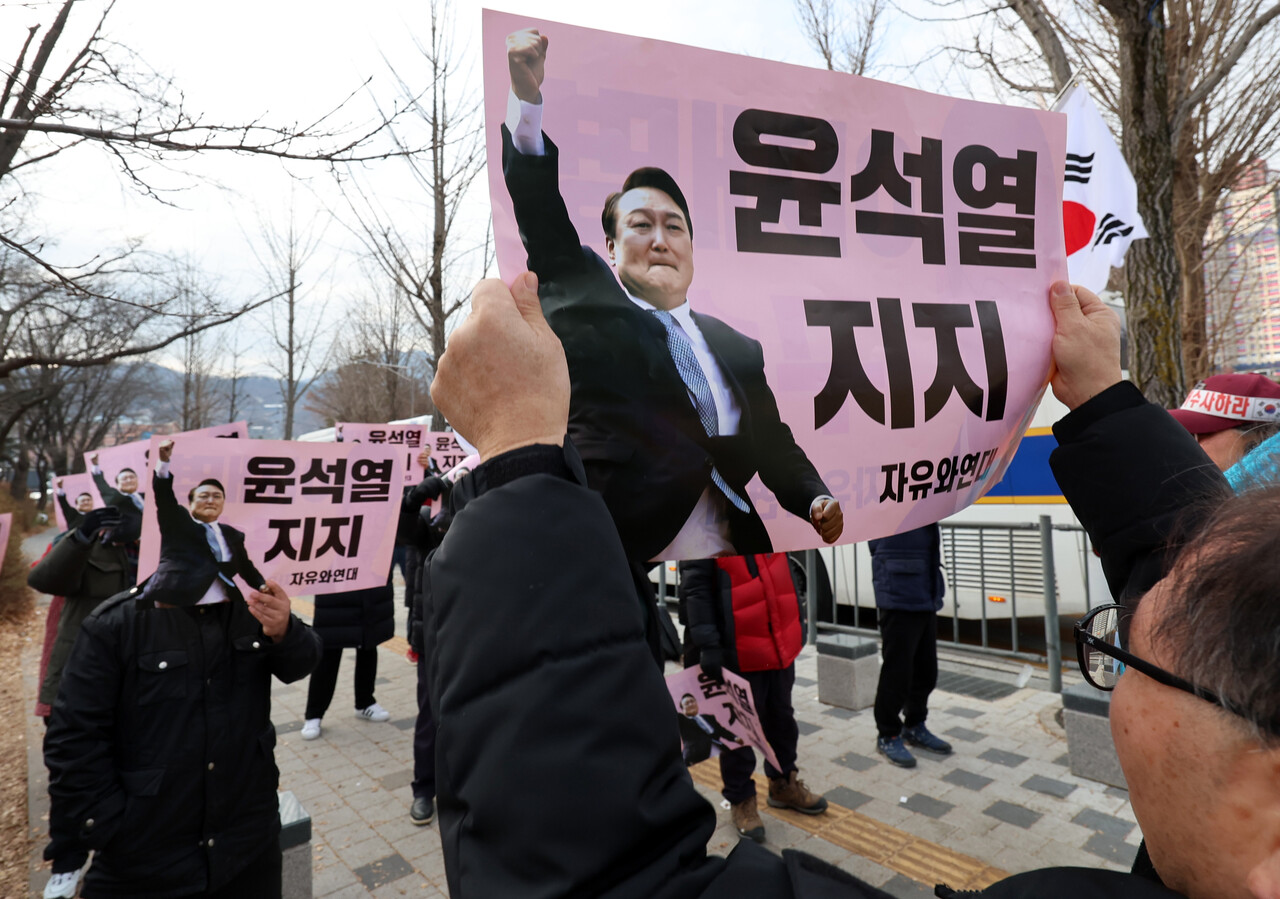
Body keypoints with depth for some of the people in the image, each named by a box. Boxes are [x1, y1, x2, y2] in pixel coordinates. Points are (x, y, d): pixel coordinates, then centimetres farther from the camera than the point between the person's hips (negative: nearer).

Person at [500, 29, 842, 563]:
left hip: (734, 552, 5)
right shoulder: (587, 302, 5)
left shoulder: (737, 349, 14)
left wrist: (815, 499, 1)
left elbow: (775, 447, 18)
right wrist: (528, 102, -21)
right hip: (615, 555, -4)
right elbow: (542, 218, -8)